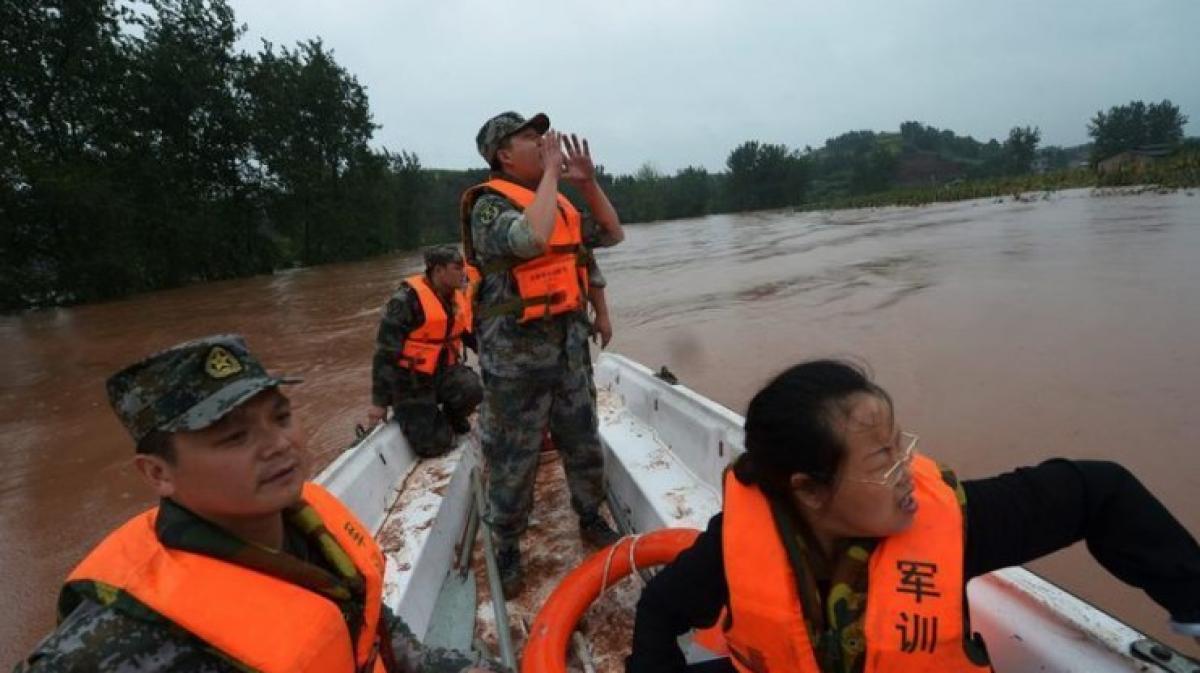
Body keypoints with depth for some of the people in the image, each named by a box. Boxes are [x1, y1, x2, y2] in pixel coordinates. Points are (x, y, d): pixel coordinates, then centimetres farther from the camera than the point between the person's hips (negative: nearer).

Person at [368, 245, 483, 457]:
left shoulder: (458, 296, 0)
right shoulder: (407, 300, -20)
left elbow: (471, 334, 14)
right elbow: (385, 353, -17)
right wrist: (379, 401, -16)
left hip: (444, 371, 5)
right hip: (411, 380, -5)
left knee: (474, 388, -28)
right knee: (433, 445, -11)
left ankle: (452, 416, 7)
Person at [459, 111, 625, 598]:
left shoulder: (559, 201, 10)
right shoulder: (489, 205, -13)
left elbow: (612, 234, 16)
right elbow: (531, 239, -34)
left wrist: (588, 181, 3)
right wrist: (550, 171, -20)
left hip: (569, 343, 7)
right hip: (516, 353, -7)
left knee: (584, 442, 18)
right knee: (513, 458, 6)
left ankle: (591, 520, 40)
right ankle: (507, 550, 25)